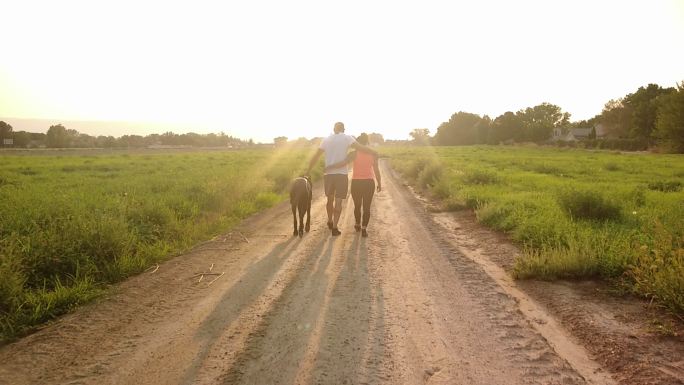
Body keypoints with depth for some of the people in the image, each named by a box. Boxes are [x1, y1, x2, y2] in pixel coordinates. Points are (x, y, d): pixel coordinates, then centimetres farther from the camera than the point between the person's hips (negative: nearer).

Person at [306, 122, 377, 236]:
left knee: (330, 199, 20)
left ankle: (330, 222, 34)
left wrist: (308, 170, 15)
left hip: (328, 174, 4)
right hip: (341, 174, -3)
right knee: (338, 201, 0)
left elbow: (316, 156, 8)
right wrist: (375, 153, -8)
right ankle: (334, 227, -5)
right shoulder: (347, 138, -3)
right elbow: (360, 147, -16)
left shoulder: (326, 140, 8)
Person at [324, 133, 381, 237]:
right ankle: (364, 229, -4)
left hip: (356, 182, 0)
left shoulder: (354, 153, -5)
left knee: (357, 206, 17)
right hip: (369, 182, 1)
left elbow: (343, 163, -16)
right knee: (367, 207, 4)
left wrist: (329, 167, -8)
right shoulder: (373, 153, 1)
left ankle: (358, 225, 34)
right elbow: (376, 170, 0)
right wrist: (379, 184, 9)